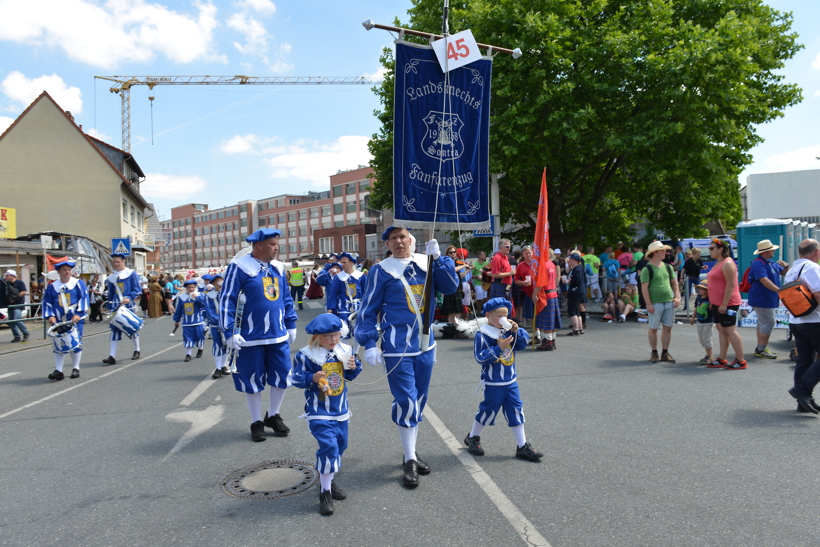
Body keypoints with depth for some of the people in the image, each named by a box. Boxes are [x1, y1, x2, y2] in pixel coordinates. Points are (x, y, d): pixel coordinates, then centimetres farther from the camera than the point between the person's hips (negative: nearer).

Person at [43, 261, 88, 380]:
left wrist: (79, 314, -13)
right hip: (59, 321, 2)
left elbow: (83, 299, -4)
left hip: (76, 320, -2)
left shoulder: (78, 283, 1)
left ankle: (75, 368, 14)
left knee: (76, 343, 2)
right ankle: (58, 370, 3)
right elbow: (47, 303, 10)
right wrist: (50, 316, -4)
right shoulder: (52, 287, 8)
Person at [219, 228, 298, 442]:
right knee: (252, 380, 8)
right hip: (251, 338, -5)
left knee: (282, 377, 9)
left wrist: (291, 324, 15)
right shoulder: (239, 267, -11)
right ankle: (256, 423, 26)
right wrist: (230, 332, -16)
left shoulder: (278, 267, 7)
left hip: (279, 336, 5)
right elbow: (227, 301, -11)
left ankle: (273, 416, 31)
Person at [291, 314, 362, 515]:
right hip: (319, 412, -6)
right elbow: (297, 378, -10)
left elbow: (350, 376, 11)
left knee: (340, 445, 15)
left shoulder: (345, 351, 1)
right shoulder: (306, 355, -13)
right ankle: (325, 493, -1)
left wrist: (354, 366, -10)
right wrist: (313, 378, -27)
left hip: (341, 410, 6)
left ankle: (330, 482, 37)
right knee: (329, 446, -14)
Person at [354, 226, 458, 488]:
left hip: (425, 345, 5)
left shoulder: (425, 262, 4)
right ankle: (410, 461, 8)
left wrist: (439, 258, -14)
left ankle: (412, 452, 31)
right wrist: (369, 344, -10)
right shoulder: (381, 271, -6)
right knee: (406, 402, -6)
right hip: (397, 348, -5)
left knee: (419, 401, 14)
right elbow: (368, 310, -4)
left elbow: (450, 286, -4)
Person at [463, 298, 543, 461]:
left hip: (511, 381, 6)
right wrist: (498, 348, -27)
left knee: (516, 411, 9)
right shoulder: (483, 334, -15)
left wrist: (517, 330, -13)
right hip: (493, 384, -6)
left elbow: (523, 343, 3)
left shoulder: (507, 331, 3)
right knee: (488, 410, 8)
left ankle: (522, 446, 18)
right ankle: (472, 438, 31)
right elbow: (480, 357, -20)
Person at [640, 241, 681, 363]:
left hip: (669, 302, 6)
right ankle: (654, 353, 14)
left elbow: (674, 282, 17)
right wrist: (648, 304, -16)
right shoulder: (647, 269, -8)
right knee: (653, 328, 2)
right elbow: (644, 287, -12)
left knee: (668, 327, 7)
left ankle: (665, 353, 16)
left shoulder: (668, 267, 12)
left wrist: (677, 297, 5)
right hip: (655, 304, -6)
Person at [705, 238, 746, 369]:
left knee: (730, 330, -7)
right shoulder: (718, 263, 16)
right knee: (721, 330, 10)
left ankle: (741, 361, 0)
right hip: (717, 303, 10)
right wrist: (713, 303, 19)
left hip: (727, 304, -10)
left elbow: (731, 285, -21)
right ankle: (721, 359, 15)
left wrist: (724, 304, -23)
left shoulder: (727, 263, -15)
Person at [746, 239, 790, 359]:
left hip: (767, 299, 11)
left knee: (763, 323, 16)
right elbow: (764, 280, -31)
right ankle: (761, 350, -5)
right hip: (762, 299, -11)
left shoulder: (771, 263, 13)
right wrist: (780, 290, -37)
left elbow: (784, 273, 20)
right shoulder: (758, 264, -20)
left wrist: (785, 266, -3)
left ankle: (760, 348, 24)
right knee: (768, 323, -9)